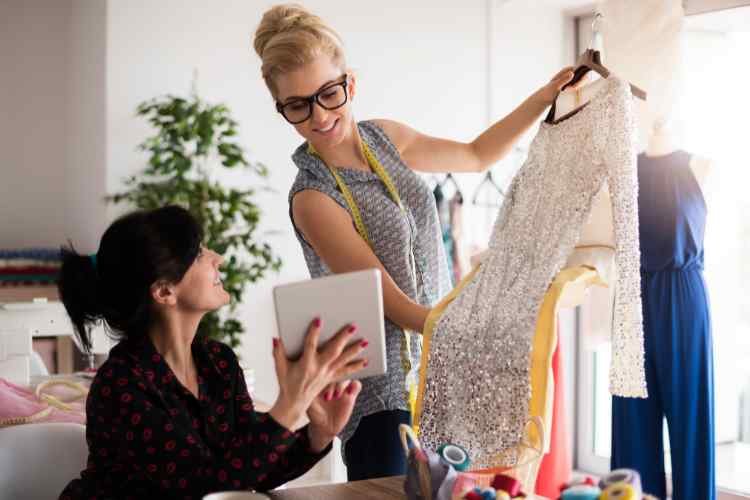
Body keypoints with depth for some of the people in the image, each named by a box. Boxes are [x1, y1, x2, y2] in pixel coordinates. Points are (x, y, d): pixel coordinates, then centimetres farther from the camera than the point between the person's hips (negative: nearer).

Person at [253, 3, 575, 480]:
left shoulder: (383, 137, 0)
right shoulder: (313, 198, -19)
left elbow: (476, 155, 17)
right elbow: (396, 306, -20)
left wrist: (546, 96, 7)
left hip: (439, 366, 6)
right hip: (384, 391, -6)